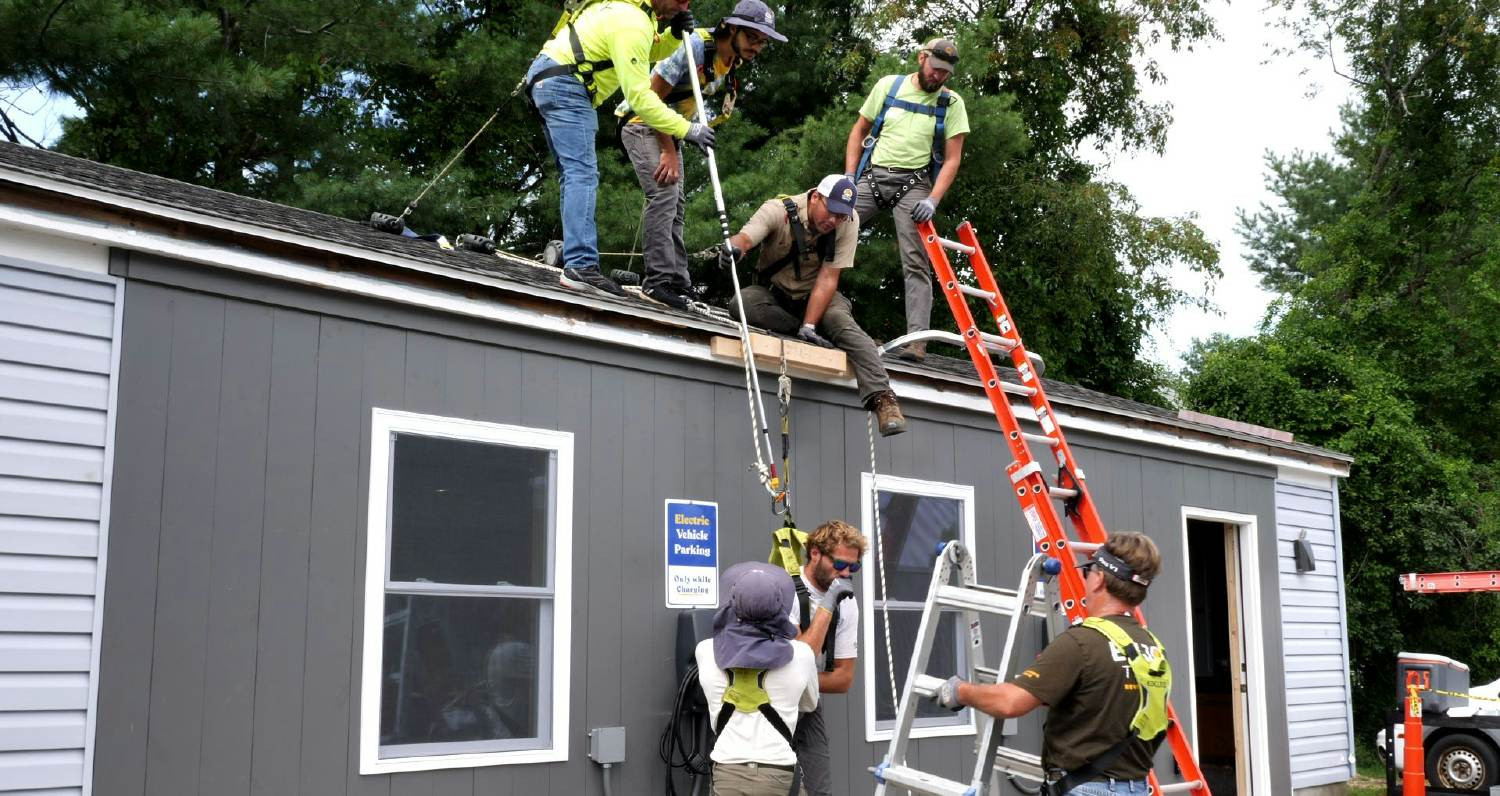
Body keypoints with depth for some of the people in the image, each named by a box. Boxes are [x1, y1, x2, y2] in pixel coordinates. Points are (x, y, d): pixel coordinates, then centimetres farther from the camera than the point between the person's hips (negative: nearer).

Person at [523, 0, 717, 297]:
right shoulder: (632, 25, -20)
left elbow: (647, 53, 24)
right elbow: (639, 96, -23)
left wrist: (675, 36, 4)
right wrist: (686, 129, -21)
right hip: (565, 86, -11)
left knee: (575, 175, 11)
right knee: (583, 174, -17)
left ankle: (574, 254, 11)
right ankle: (580, 266, -26)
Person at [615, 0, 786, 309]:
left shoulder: (734, 64, -1)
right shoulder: (695, 45, -27)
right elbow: (653, 97, -25)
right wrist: (669, 153, -24)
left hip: (670, 129, 9)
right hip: (643, 122, -9)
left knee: (676, 202, 7)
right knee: (664, 192, -21)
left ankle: (677, 280, 12)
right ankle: (659, 278, -21)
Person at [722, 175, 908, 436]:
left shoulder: (848, 221, -18)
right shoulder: (778, 210, -23)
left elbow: (828, 279, -21)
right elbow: (745, 238, -40)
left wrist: (809, 326, -31)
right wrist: (734, 246, -65)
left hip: (817, 296, 0)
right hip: (774, 294, 0)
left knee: (840, 320, -31)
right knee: (745, 299, -32)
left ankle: (882, 398, -37)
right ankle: (817, 338, -25)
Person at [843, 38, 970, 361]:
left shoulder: (951, 103, 4)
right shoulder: (888, 85, 7)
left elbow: (952, 159, 0)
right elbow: (859, 131, 13)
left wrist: (933, 200, -13)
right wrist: (849, 176, 2)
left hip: (913, 184, -2)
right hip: (871, 176, 2)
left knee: (916, 263, -11)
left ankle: (917, 338, -17)